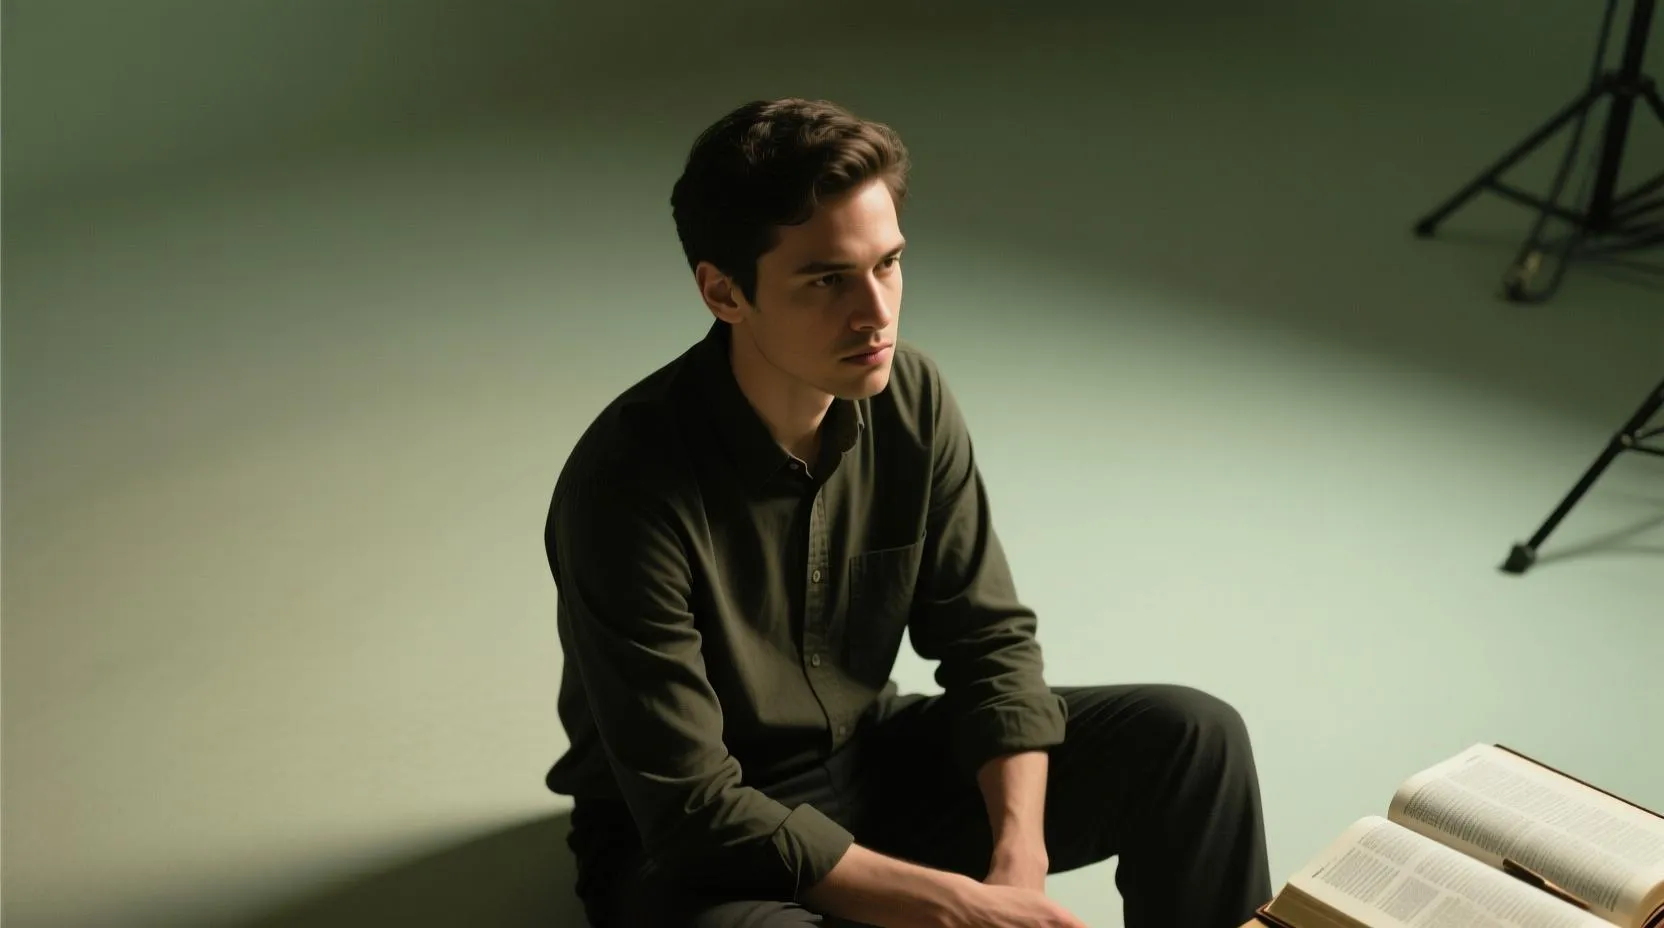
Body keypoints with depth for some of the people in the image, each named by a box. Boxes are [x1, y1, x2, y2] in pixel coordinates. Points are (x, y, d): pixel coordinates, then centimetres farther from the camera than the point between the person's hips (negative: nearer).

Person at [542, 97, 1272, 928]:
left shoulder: (910, 397, -11)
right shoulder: (629, 483, -29)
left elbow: (990, 638, -4)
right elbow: (693, 810, -27)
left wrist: (1020, 855, -20)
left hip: (868, 759, 5)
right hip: (689, 842, -5)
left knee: (1193, 737, -8)